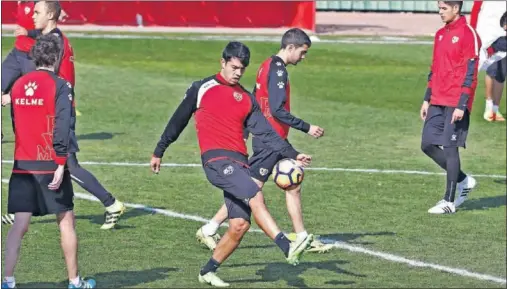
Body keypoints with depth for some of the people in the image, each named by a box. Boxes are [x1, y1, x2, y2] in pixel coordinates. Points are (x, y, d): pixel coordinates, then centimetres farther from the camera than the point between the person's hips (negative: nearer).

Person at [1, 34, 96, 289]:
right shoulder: (60, 86, -8)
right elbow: (62, 126, -15)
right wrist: (61, 164, -14)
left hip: (22, 165, 4)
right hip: (50, 165, -4)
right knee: (66, 220, 9)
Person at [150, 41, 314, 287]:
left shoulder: (247, 99, 17)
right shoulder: (202, 89, 5)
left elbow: (266, 133, 12)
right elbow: (178, 121, 12)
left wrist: (293, 154, 1)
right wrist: (159, 152, 16)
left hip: (239, 164, 6)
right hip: (216, 159, -6)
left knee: (240, 224, -4)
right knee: (256, 197, -26)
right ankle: (288, 249, -36)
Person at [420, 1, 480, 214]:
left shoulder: (468, 35, -10)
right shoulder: (441, 35, 15)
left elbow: (470, 73, -14)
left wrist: (461, 106, -18)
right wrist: (427, 100, 17)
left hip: (455, 104, -8)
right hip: (437, 101, 8)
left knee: (449, 148, -6)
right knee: (428, 144, 5)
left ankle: (449, 202, 1)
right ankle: (463, 181, 21)